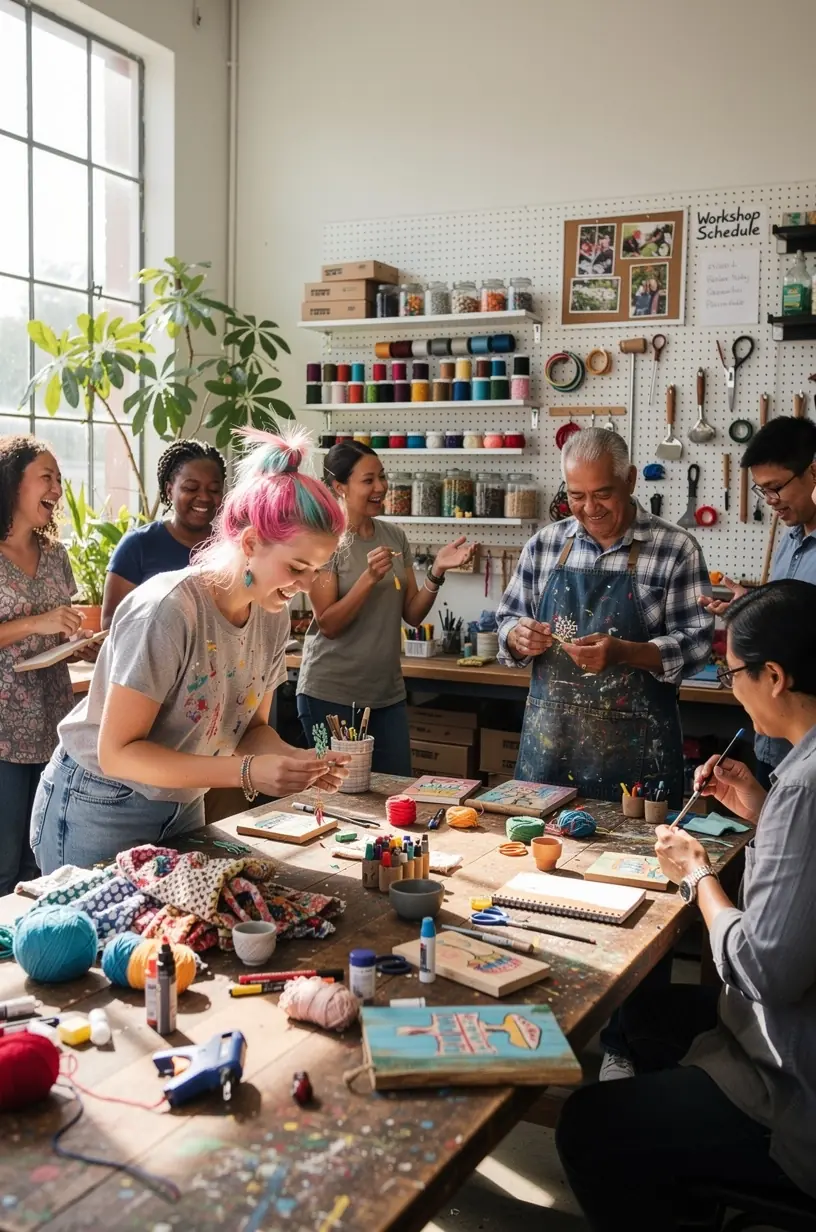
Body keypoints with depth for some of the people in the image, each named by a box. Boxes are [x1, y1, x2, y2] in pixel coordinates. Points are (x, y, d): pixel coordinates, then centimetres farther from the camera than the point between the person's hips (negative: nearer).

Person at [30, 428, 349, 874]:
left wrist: (295, 759, -18)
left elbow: (253, 727, 4)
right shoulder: (167, 610, -28)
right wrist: (248, 772, -32)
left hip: (182, 809, 7)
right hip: (98, 814, -7)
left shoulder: (273, 617, -6)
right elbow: (117, 752, -25)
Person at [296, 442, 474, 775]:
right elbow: (328, 625, -14)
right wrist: (370, 578, -26)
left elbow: (413, 615, 6)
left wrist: (436, 572, -10)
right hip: (331, 695, -5)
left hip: (388, 694, 5)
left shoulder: (394, 536, 6)